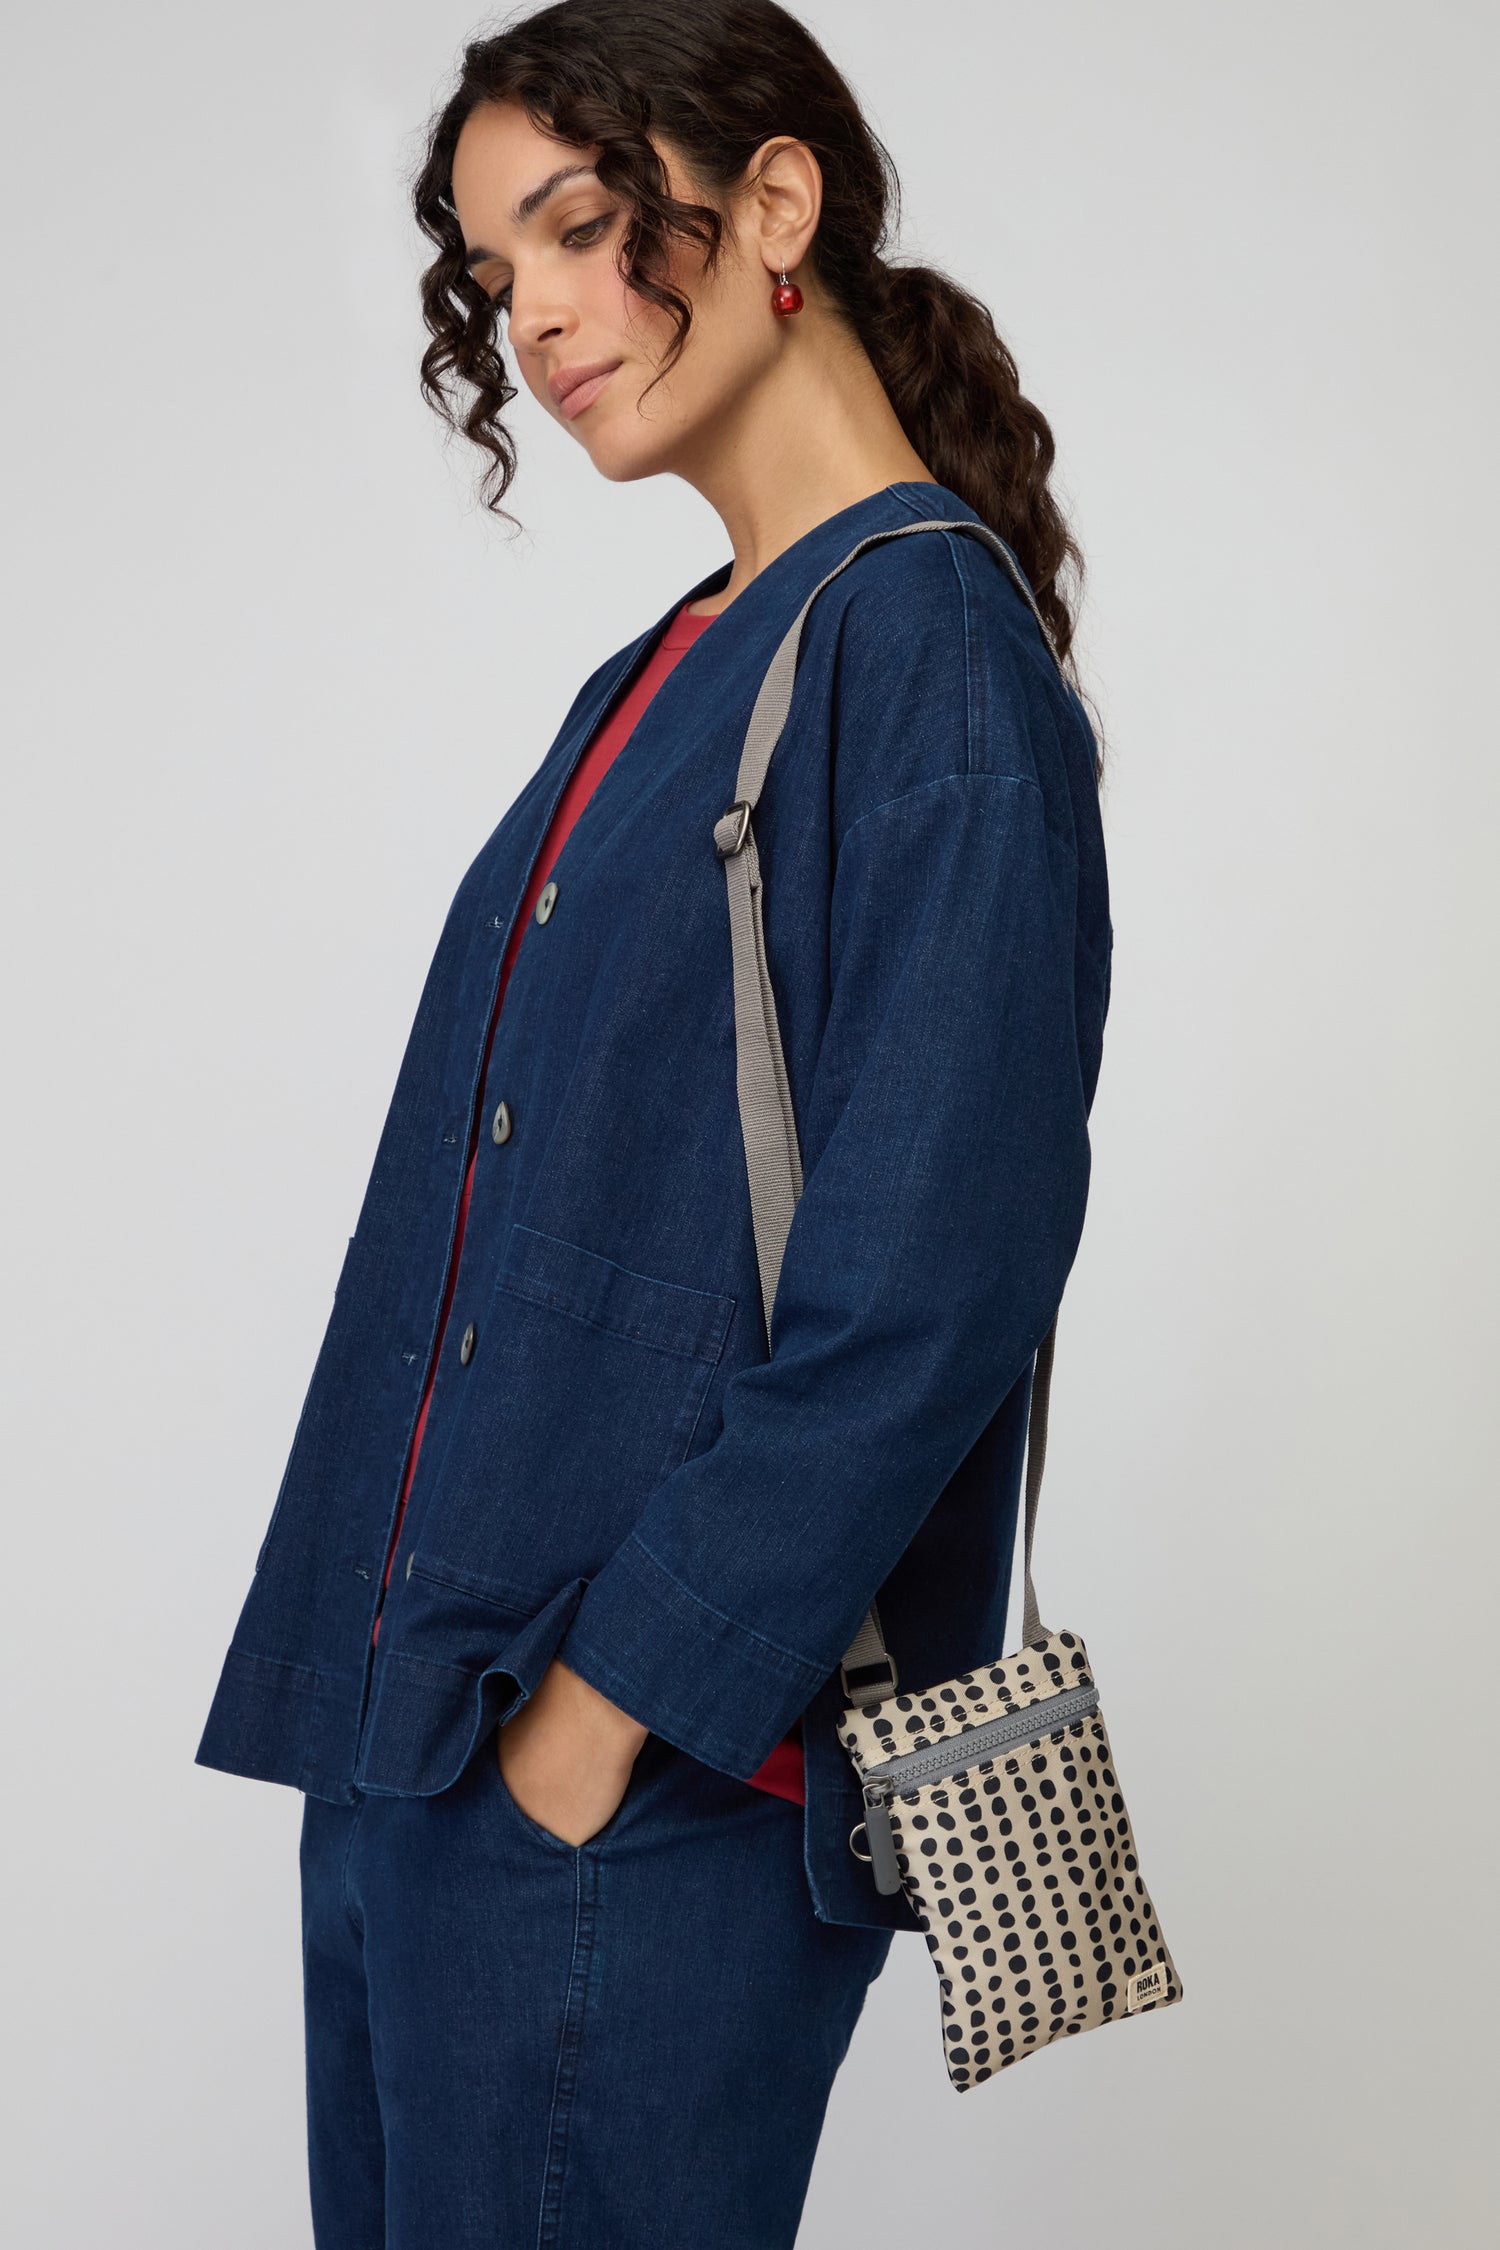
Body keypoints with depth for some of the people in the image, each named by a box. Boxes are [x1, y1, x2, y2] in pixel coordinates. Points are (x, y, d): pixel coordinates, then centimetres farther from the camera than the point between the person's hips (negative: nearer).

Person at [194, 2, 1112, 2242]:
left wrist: (609, 1700, -16)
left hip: (643, 1795, -8)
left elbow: (928, 1275, -18)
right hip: (416, 1727, 8)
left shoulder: (927, 648, -11)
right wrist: (392, 1686, 9)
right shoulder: (666, 678, 14)